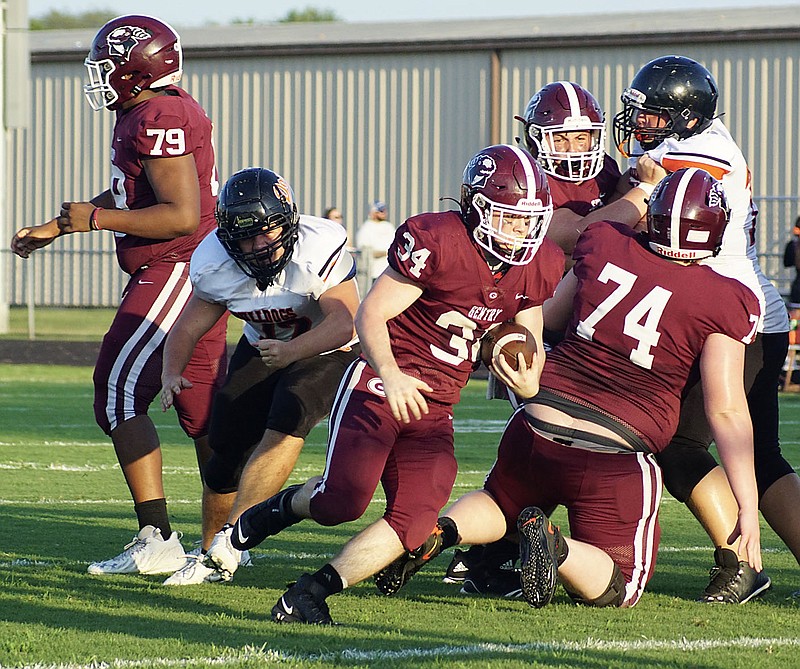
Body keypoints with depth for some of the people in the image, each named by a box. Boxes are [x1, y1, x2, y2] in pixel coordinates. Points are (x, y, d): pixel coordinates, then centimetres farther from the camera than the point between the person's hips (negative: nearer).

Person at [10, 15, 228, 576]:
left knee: (119, 398, -8)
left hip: (173, 272, -10)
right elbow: (124, 198, 28)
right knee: (201, 410, 10)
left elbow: (182, 215, -23)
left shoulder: (158, 120, -17)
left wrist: (95, 219, -16)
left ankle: (158, 541, -8)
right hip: (194, 277, 10)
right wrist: (53, 229, 28)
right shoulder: (152, 114, 15)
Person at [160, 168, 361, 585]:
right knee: (228, 449, -3)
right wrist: (171, 374, -23)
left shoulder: (318, 249, -33)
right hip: (264, 348, 5)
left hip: (328, 350, -5)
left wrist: (291, 351, -53)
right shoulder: (215, 265, -17)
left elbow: (344, 322, -37)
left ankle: (230, 538, -27)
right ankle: (211, 556, 20)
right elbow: (188, 327, -5)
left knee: (286, 421, -30)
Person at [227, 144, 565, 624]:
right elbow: (370, 315, -14)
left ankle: (311, 592, -7)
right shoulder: (435, 241, -16)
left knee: (414, 520, -14)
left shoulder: (539, 266, 4)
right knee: (344, 501, -20)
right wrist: (389, 373, -32)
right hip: (381, 386, -5)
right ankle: (283, 507, 15)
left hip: (435, 411, 6)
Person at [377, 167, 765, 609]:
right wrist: (748, 507, -4)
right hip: (612, 464, -4)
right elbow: (727, 412, -10)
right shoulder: (724, 303, -10)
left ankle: (441, 530, 0)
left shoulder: (602, 245, 0)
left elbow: (547, 314, 16)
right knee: (617, 588, 12)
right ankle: (555, 547, -19)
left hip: (537, 429, 4)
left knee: (500, 505, 33)